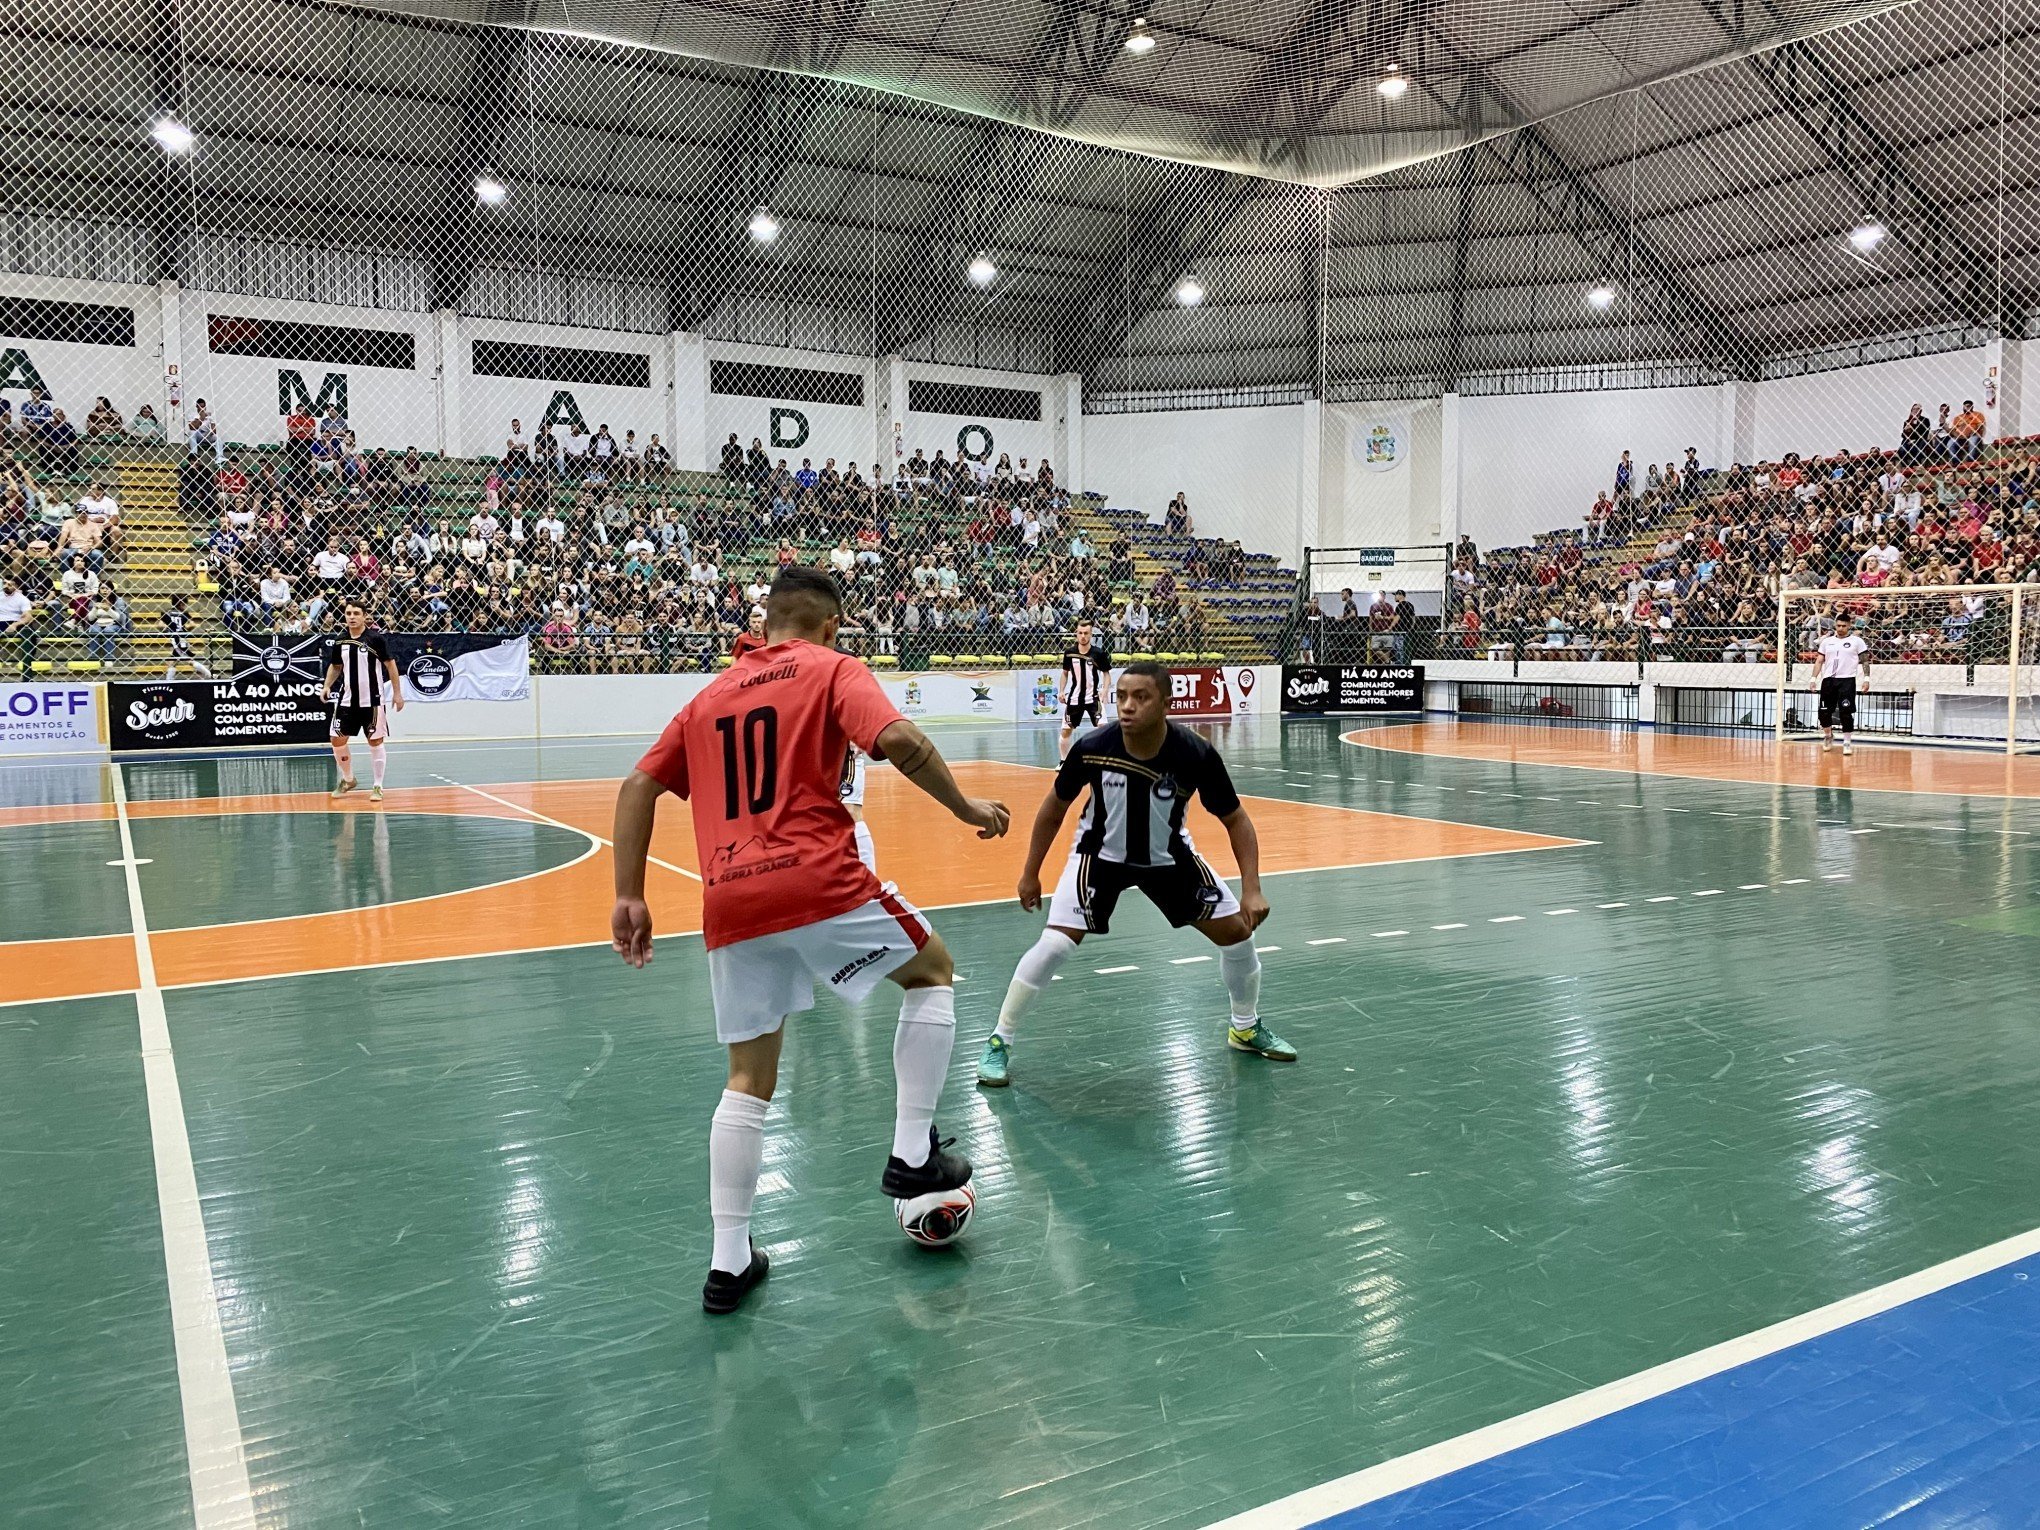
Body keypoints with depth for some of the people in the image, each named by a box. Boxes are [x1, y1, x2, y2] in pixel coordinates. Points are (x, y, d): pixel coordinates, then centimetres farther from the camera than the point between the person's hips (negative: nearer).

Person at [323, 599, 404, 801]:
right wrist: (327, 686, 2)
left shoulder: (375, 639, -10)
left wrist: (397, 692, -7)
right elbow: (335, 666, 17)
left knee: (376, 741, 1)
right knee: (337, 740, 3)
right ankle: (348, 780, 24)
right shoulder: (340, 641, 3)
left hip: (372, 700, -4)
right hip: (347, 699, 4)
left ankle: (378, 786, 12)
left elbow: (390, 664, -4)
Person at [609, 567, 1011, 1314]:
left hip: (730, 902, 5)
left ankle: (728, 1262, 17)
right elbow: (899, 740, -12)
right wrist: (966, 808, 0)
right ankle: (912, 1155, 17)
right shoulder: (832, 669, 6)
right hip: (816, 880, -5)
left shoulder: (712, 695, 22)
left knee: (749, 1077, 17)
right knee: (932, 970, 20)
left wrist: (629, 897, 16)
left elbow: (638, 788, 16)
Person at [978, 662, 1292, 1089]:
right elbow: (1055, 806, -8)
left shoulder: (1196, 755, -28)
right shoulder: (1092, 748, -28)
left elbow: (1235, 819, -13)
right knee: (1054, 945, -18)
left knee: (1237, 930, 1)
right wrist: (1031, 873, -2)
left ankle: (1246, 1028, 29)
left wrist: (1252, 890, -21)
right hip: (1101, 854, -2)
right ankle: (998, 1042, 1)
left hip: (1169, 856, 2)